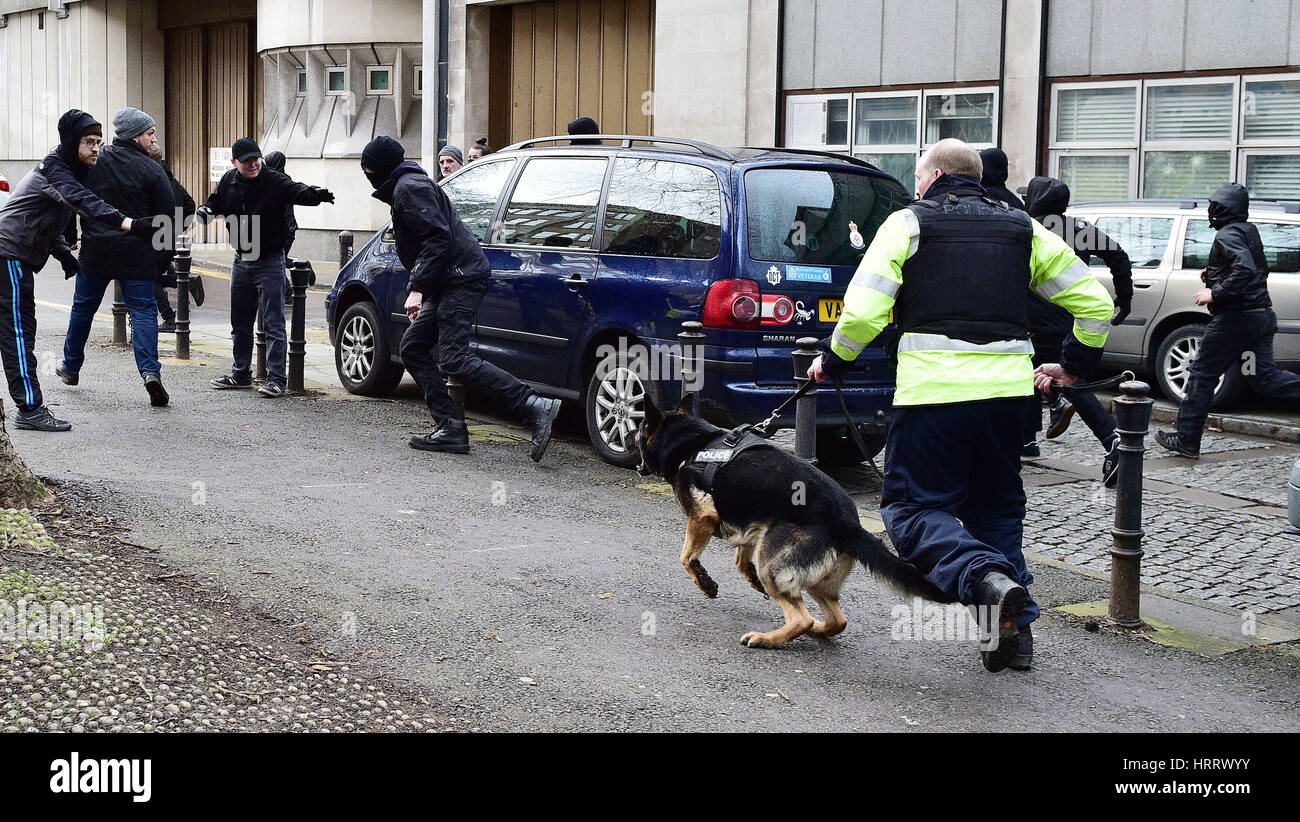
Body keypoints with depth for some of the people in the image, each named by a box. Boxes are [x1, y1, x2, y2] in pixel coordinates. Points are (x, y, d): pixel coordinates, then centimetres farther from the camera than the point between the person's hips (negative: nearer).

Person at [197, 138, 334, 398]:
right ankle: (241, 374, 28)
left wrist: (316, 193, -53)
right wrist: (206, 210, -6)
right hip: (241, 261, 6)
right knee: (240, 324, 16)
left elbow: (297, 192, -31)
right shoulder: (229, 182, 3)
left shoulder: (274, 181, -14)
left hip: (270, 262, -6)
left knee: (274, 324, -7)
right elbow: (214, 201, 18)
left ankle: (276, 378, -7)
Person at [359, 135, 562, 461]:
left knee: (454, 359, -19)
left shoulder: (408, 188, -7)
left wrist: (417, 288, -21)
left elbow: (438, 236, -19)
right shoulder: (407, 186, 27)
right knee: (412, 348, 10)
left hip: (460, 278, -11)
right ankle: (451, 429, 3)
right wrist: (420, 290, 25)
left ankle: (536, 407, -26)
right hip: (448, 283, 11)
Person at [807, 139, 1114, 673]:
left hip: (934, 387, -4)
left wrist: (833, 362, 10)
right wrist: (1073, 366, 28)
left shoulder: (908, 223, 5)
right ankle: (1014, 628, 12)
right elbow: (1095, 301, 15)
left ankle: (986, 579, -22)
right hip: (1007, 388, 5)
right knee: (996, 508, 18)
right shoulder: (1022, 229, 17)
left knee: (914, 506, 3)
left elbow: (863, 309, -6)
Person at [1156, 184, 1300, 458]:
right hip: (1263, 314, 9)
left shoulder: (1228, 235, -13)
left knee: (1202, 374, 1)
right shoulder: (1250, 231, 16)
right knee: (1264, 377, 8)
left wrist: (1215, 294, -23)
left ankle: (1186, 439, 6)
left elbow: (1245, 269, -28)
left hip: (1236, 317, -9)